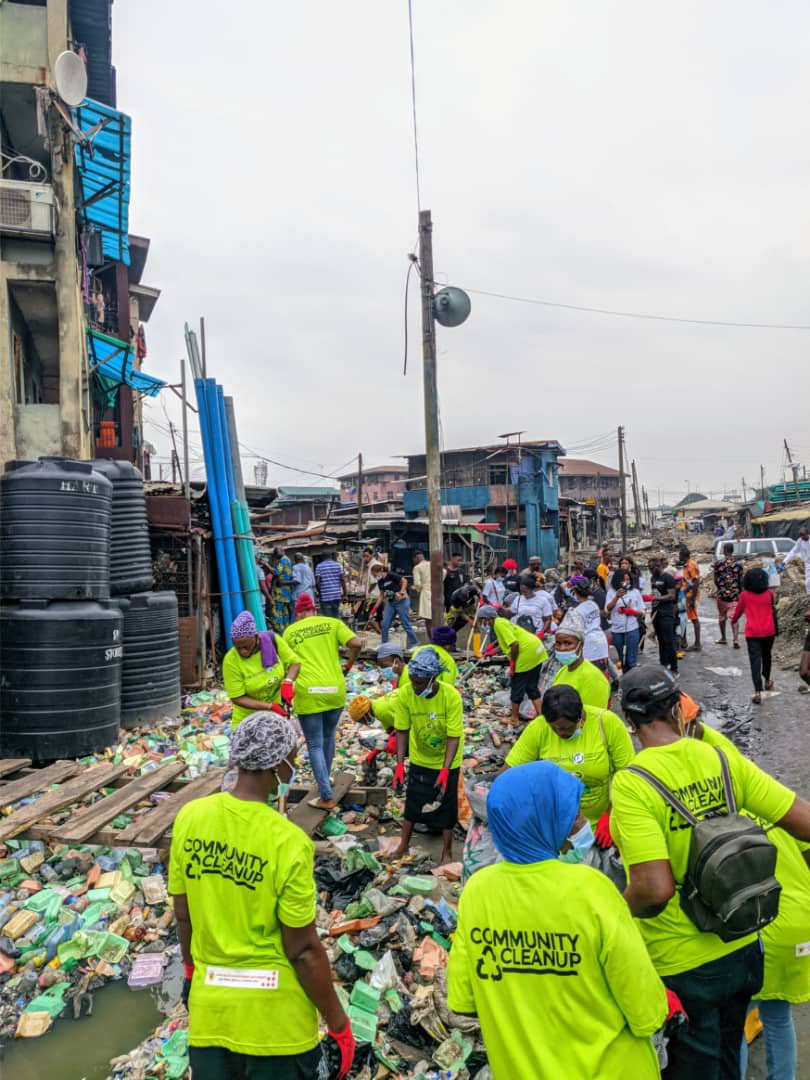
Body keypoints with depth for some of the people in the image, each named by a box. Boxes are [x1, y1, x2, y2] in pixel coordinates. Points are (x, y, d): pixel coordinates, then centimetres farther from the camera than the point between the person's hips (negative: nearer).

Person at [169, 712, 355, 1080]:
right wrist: (338, 1024, -2)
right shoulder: (288, 841, -23)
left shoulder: (190, 818, -8)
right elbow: (304, 952, -16)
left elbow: (182, 914, 5)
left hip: (209, 1007, 4)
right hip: (276, 1018, -4)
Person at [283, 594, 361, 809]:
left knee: (315, 745, 5)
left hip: (308, 693, -2)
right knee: (328, 736, 24)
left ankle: (326, 797, 2)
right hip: (335, 690, 2)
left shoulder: (289, 632, 7)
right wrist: (349, 665, 9)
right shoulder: (332, 623, 6)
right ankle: (325, 779, 39)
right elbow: (356, 644, -7)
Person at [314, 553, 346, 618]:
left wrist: (319, 593, 7)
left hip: (325, 596, -3)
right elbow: (343, 580, 0)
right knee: (336, 617, 13)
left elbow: (317, 582, -7)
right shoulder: (337, 565, 6)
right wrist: (344, 594, 4)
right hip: (337, 595, 3)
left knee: (327, 618, 0)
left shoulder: (319, 566, 0)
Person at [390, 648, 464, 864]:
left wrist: (445, 770, -31)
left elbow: (454, 737, -25)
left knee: (446, 804, 8)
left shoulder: (451, 696, -30)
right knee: (412, 801, 14)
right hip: (419, 759, 2)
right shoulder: (405, 694, -24)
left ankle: (447, 852, 27)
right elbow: (402, 731, -12)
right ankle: (404, 844, 35)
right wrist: (399, 765, -16)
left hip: (447, 762, -2)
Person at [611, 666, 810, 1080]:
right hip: (741, 951, 5)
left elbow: (655, 889, -32)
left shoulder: (631, 783, -24)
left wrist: (619, 914, -12)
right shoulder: (723, 759, -9)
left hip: (682, 968, -5)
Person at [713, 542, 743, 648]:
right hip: (734, 595, 0)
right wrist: (739, 592, 18)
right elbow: (740, 581, 2)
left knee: (722, 617, 16)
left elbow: (716, 580, 0)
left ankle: (723, 638, 27)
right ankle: (736, 639, -13)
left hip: (722, 594, 0)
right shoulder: (738, 565, -4)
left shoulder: (718, 564, -6)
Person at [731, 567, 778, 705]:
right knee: (766, 656, 24)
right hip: (768, 631, 2)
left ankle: (758, 692, -16)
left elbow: (738, 610, 11)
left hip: (752, 633, -2)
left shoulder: (744, 595, -3)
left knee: (755, 661, -5)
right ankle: (767, 681, 44)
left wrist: (733, 621, 30)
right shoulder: (769, 594, 0)